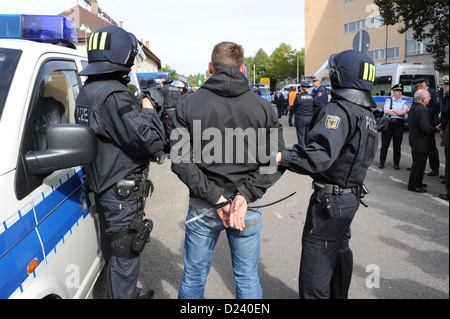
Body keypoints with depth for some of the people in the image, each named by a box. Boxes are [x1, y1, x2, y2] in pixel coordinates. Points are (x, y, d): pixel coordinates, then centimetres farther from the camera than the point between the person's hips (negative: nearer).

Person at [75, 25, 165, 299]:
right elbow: (152, 141, -27)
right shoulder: (114, 95, -24)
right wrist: (148, 109, -10)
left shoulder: (88, 91, 8)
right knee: (125, 257, 4)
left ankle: (128, 292, 44)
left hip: (104, 186, 11)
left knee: (115, 252, 25)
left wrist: (138, 105, 6)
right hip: (123, 193, -11)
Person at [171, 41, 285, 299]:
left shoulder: (189, 105, -4)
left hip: (202, 209, 0)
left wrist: (216, 198, -11)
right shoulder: (262, 106, -2)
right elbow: (276, 160, -7)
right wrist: (245, 194, -11)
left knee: (194, 277, 20)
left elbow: (181, 161, -11)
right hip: (249, 210, 1)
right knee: (248, 278, 18)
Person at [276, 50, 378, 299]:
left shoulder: (337, 110, -20)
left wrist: (279, 157, -39)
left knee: (316, 258, -1)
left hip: (330, 199, -10)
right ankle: (338, 295, 41)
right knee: (339, 250, 24)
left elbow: (320, 155, -34)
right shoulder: (366, 113, 12)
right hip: (351, 196, 10)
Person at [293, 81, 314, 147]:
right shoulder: (311, 97, 2)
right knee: (308, 135, 14)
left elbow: (294, 108, -1)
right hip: (310, 117, 5)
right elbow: (312, 107, 11)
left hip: (301, 118, -5)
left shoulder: (298, 97, -12)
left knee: (301, 135, 2)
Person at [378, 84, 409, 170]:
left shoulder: (403, 102, 12)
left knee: (397, 145, 3)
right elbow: (386, 111, -7)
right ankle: (381, 162, 8)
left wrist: (392, 110, -12)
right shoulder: (389, 100, 9)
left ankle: (396, 163, 11)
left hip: (399, 124, 1)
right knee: (385, 143, 0)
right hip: (388, 123, -1)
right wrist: (398, 112, -8)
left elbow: (405, 111, -6)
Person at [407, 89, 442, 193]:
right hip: (421, 143, -11)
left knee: (417, 163, 20)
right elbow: (425, 128, -27)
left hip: (415, 141, 11)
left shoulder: (414, 107, 10)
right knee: (419, 164, -1)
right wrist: (436, 129, -10)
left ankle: (417, 182, 32)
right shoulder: (421, 110, -23)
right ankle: (414, 185, 7)